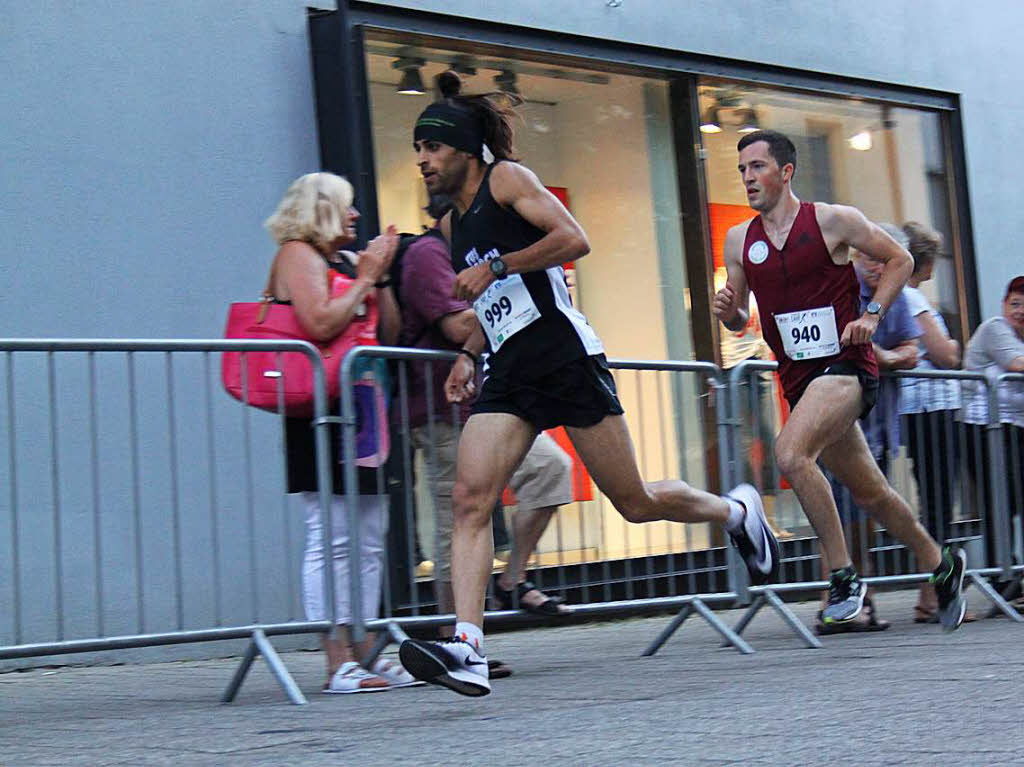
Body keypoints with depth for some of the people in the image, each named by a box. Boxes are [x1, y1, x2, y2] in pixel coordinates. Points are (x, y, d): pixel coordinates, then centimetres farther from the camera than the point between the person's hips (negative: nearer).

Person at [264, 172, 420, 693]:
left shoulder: (347, 262, 22)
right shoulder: (297, 255, -2)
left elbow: (389, 333, 18)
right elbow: (320, 324, -17)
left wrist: (380, 277, 9)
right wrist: (365, 278, -8)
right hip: (322, 411, -9)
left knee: (370, 540, 8)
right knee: (332, 537, -10)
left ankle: (365, 653, 12)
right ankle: (338, 661, -9)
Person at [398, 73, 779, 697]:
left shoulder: (506, 178, -2)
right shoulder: (452, 225, 20)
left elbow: (574, 239, -16)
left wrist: (496, 266, -16)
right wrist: (469, 355, 14)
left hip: (565, 356, -7)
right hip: (506, 373, 7)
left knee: (634, 501, 2)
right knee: (469, 498, -15)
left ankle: (737, 511, 30)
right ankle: (468, 650, -23)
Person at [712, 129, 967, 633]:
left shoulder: (833, 221, -5)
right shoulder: (739, 240, 8)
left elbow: (900, 260, 4)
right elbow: (739, 320, 16)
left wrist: (871, 314, -9)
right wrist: (727, 311, -7)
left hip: (845, 365, -6)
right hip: (799, 378, 6)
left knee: (790, 452, -28)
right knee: (868, 492, 14)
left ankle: (843, 576, -18)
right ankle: (941, 565, 35)